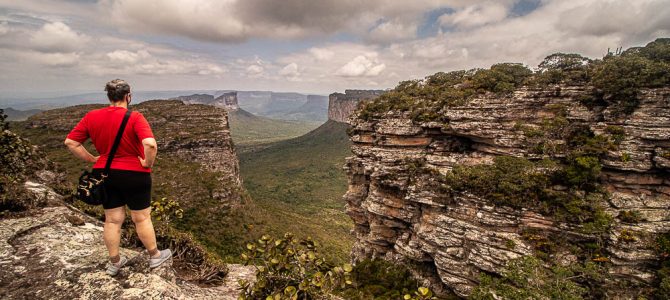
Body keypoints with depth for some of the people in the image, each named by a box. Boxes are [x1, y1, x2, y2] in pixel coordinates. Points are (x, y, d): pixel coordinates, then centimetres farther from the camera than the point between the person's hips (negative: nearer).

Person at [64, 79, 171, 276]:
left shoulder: (91, 117, -2)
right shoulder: (135, 117, -19)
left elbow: (70, 142, 1)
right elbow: (150, 144, -33)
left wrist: (91, 159, 6)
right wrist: (148, 163, -17)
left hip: (104, 174, 5)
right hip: (134, 175, -5)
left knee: (112, 220, 17)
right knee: (142, 218, 10)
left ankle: (114, 263, 31)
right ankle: (155, 256, 27)